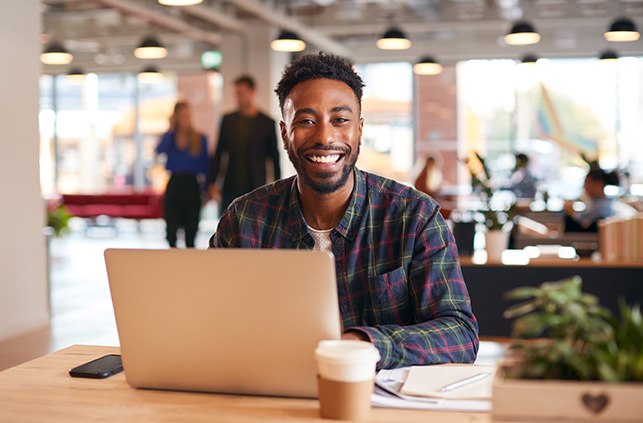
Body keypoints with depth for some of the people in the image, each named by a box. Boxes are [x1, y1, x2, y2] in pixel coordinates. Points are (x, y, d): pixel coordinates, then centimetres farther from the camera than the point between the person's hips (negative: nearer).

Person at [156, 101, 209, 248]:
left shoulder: (200, 139, 5)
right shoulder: (169, 137, 7)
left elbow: (206, 165, 6)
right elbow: (160, 150, -14)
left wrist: (204, 184, -4)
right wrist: (171, 129, -12)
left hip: (192, 185, -1)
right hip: (173, 185, 1)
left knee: (191, 228, 0)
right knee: (171, 226, 1)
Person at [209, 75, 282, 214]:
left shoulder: (267, 123, 0)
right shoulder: (228, 120, 7)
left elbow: (275, 158, 3)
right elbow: (218, 154, 11)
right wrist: (213, 182, 5)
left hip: (256, 190, -2)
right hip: (231, 189, 2)